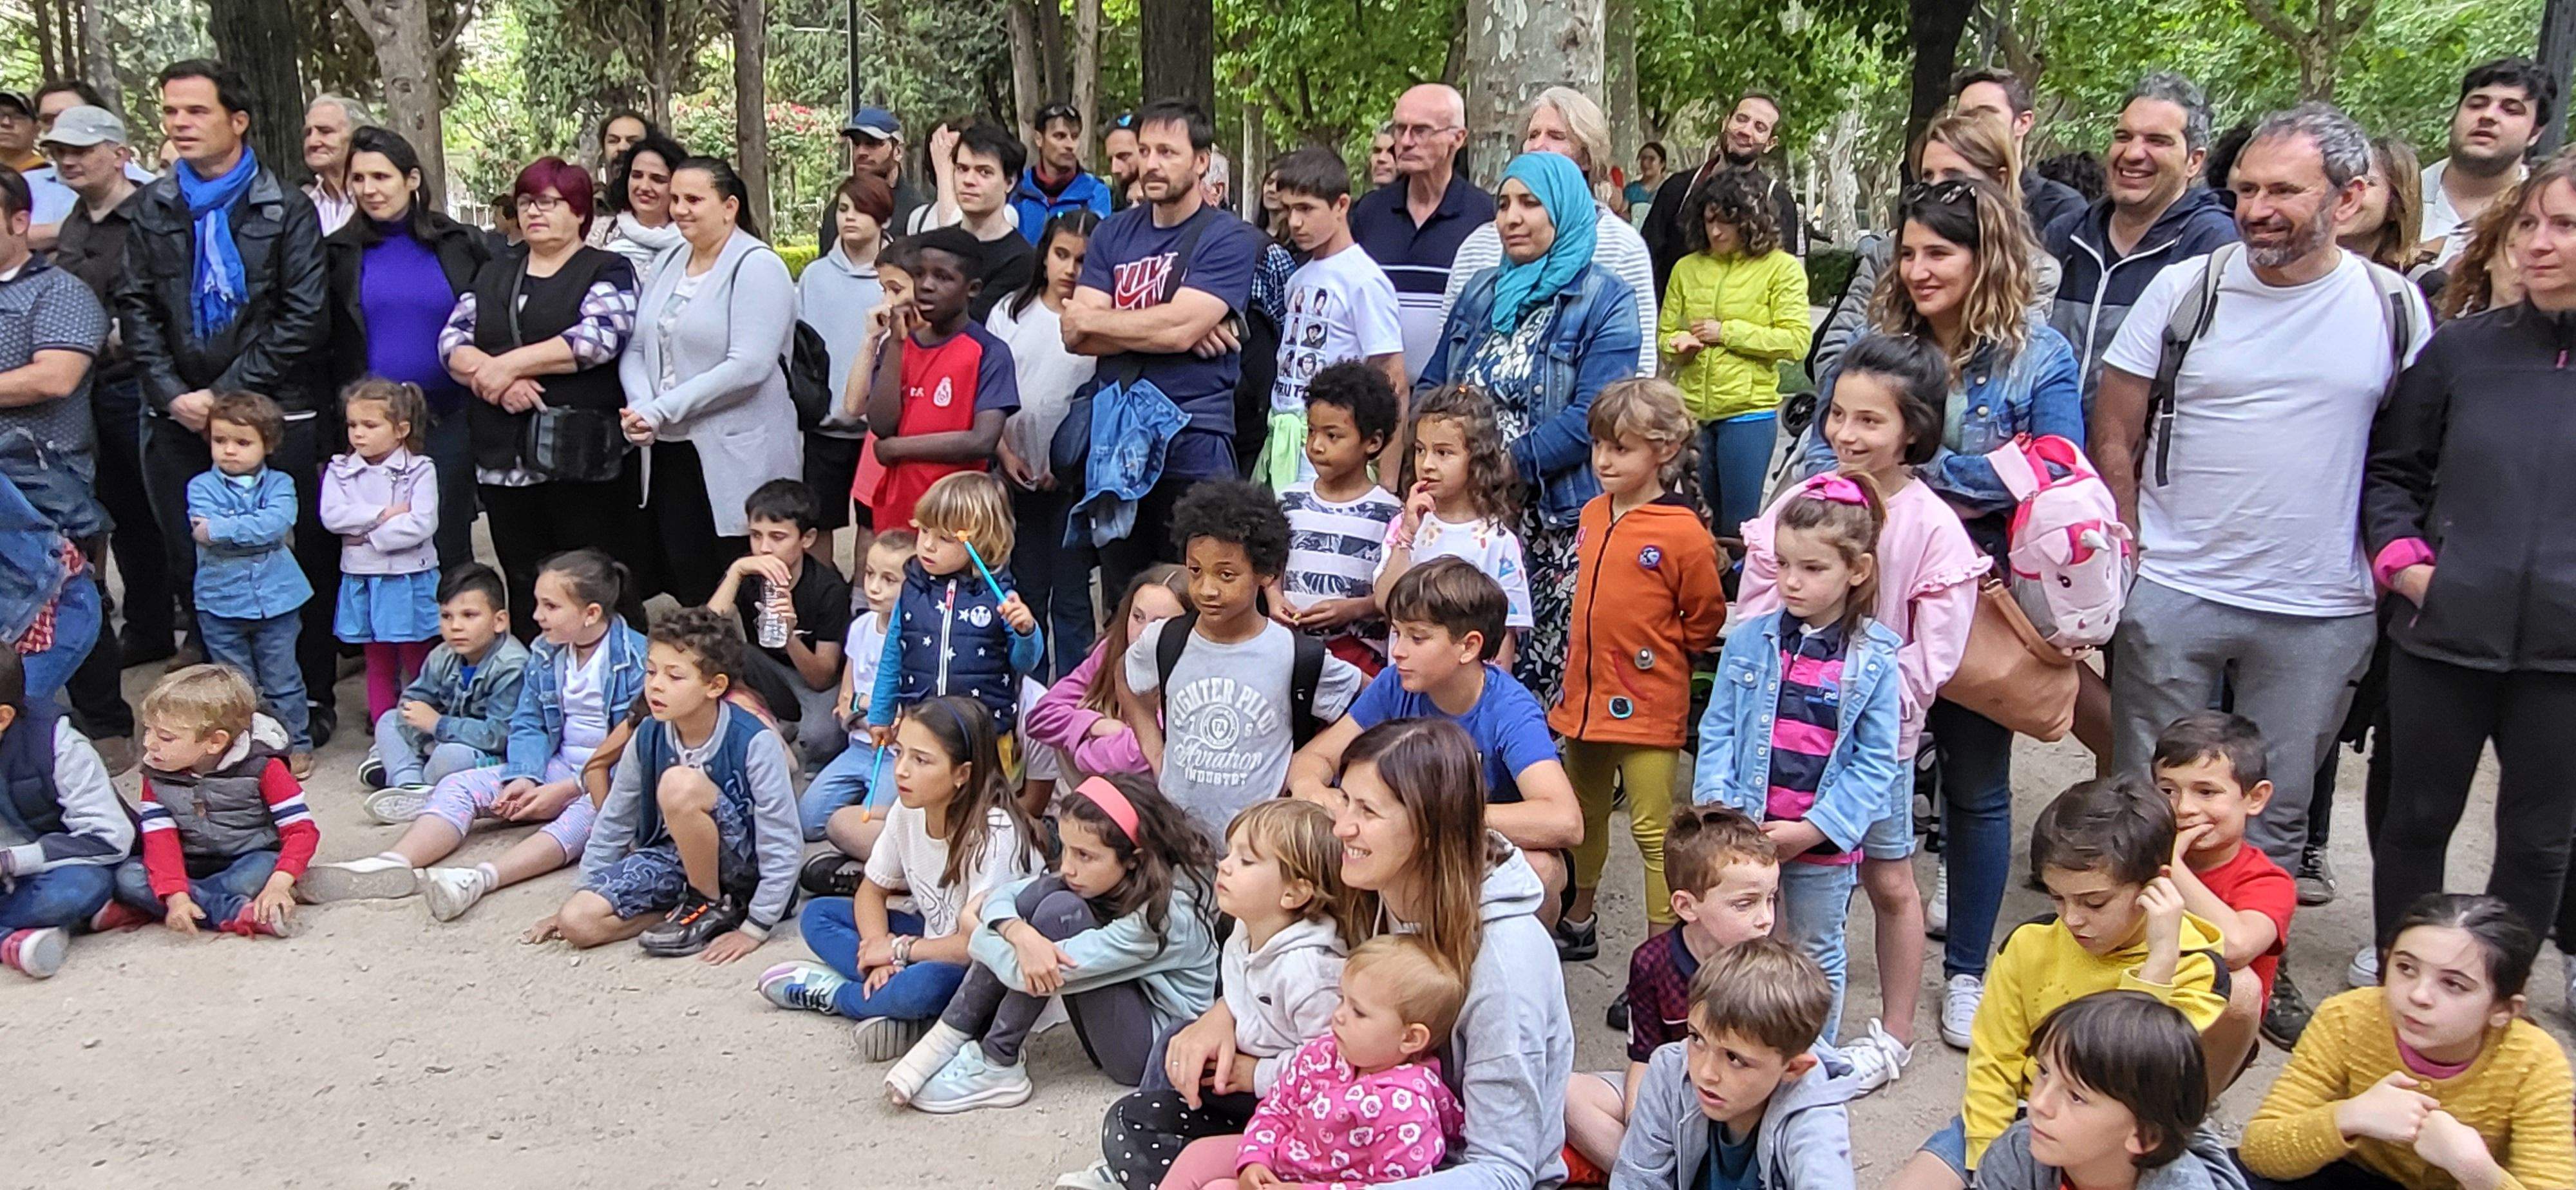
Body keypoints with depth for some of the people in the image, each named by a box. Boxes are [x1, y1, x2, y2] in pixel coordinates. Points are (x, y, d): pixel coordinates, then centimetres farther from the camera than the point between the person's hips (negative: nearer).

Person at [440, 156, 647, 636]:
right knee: (524, 592, 9)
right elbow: (452, 342, 10)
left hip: (582, 459, -5)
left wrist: (508, 364, -12)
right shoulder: (493, 275, 21)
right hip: (505, 460, 5)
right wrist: (496, 377, -10)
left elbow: (600, 336, -13)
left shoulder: (608, 270, 5)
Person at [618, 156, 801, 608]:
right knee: (689, 591, 8)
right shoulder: (668, 263, 15)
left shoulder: (757, 266, -8)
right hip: (669, 455, 7)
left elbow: (749, 366, -19)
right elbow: (636, 349, 12)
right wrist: (640, 406, -10)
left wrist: (660, 410, -17)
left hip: (737, 463, -7)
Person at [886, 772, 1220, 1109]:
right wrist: (1021, 934, -31)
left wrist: (977, 937, -13)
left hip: (1157, 1052, -8)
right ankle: (950, 1040, -10)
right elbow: (1001, 897, -7)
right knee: (1042, 892, -12)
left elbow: (1042, 973, -31)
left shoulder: (1166, 913, -29)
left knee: (1060, 910, -25)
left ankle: (995, 1066, -15)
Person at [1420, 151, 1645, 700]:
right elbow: (1430, 387, 16)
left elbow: (1590, 417, -13)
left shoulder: (1606, 301, -2)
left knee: (1545, 671, -4)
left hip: (1558, 518, -5)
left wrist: (1508, 464, -19)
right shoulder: (1480, 292, 16)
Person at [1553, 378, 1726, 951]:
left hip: (1647, 706, -7)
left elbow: (1706, 621, -5)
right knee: (1583, 817, 21)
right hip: (1584, 697, 7)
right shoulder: (1593, 515, 6)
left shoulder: (1683, 532, -15)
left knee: (1654, 830, -1)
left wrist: (1657, 650, 2)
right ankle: (1577, 922, 39)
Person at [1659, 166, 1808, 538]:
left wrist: (1727, 332, -11)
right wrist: (1679, 344, -13)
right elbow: (1664, 336, 10)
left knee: (1737, 526, 1)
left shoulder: (1781, 268, -1)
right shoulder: (1686, 268, 9)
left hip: (1747, 411, -4)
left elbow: (1796, 342, -9)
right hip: (1691, 410, 4)